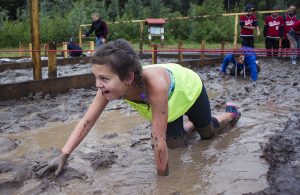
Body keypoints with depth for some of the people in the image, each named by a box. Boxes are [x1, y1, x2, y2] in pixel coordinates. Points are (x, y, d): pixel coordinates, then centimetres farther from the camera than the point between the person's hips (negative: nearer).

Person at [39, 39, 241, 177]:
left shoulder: (155, 85, -52)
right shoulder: (111, 84, -34)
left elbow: (158, 140, -44)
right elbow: (87, 121, -25)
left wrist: (163, 177, -33)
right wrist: (63, 155, -29)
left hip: (189, 88, -4)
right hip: (171, 99, 4)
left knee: (208, 133, 19)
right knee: (174, 143, 11)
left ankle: (231, 112, 50)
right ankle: (190, 125, 43)